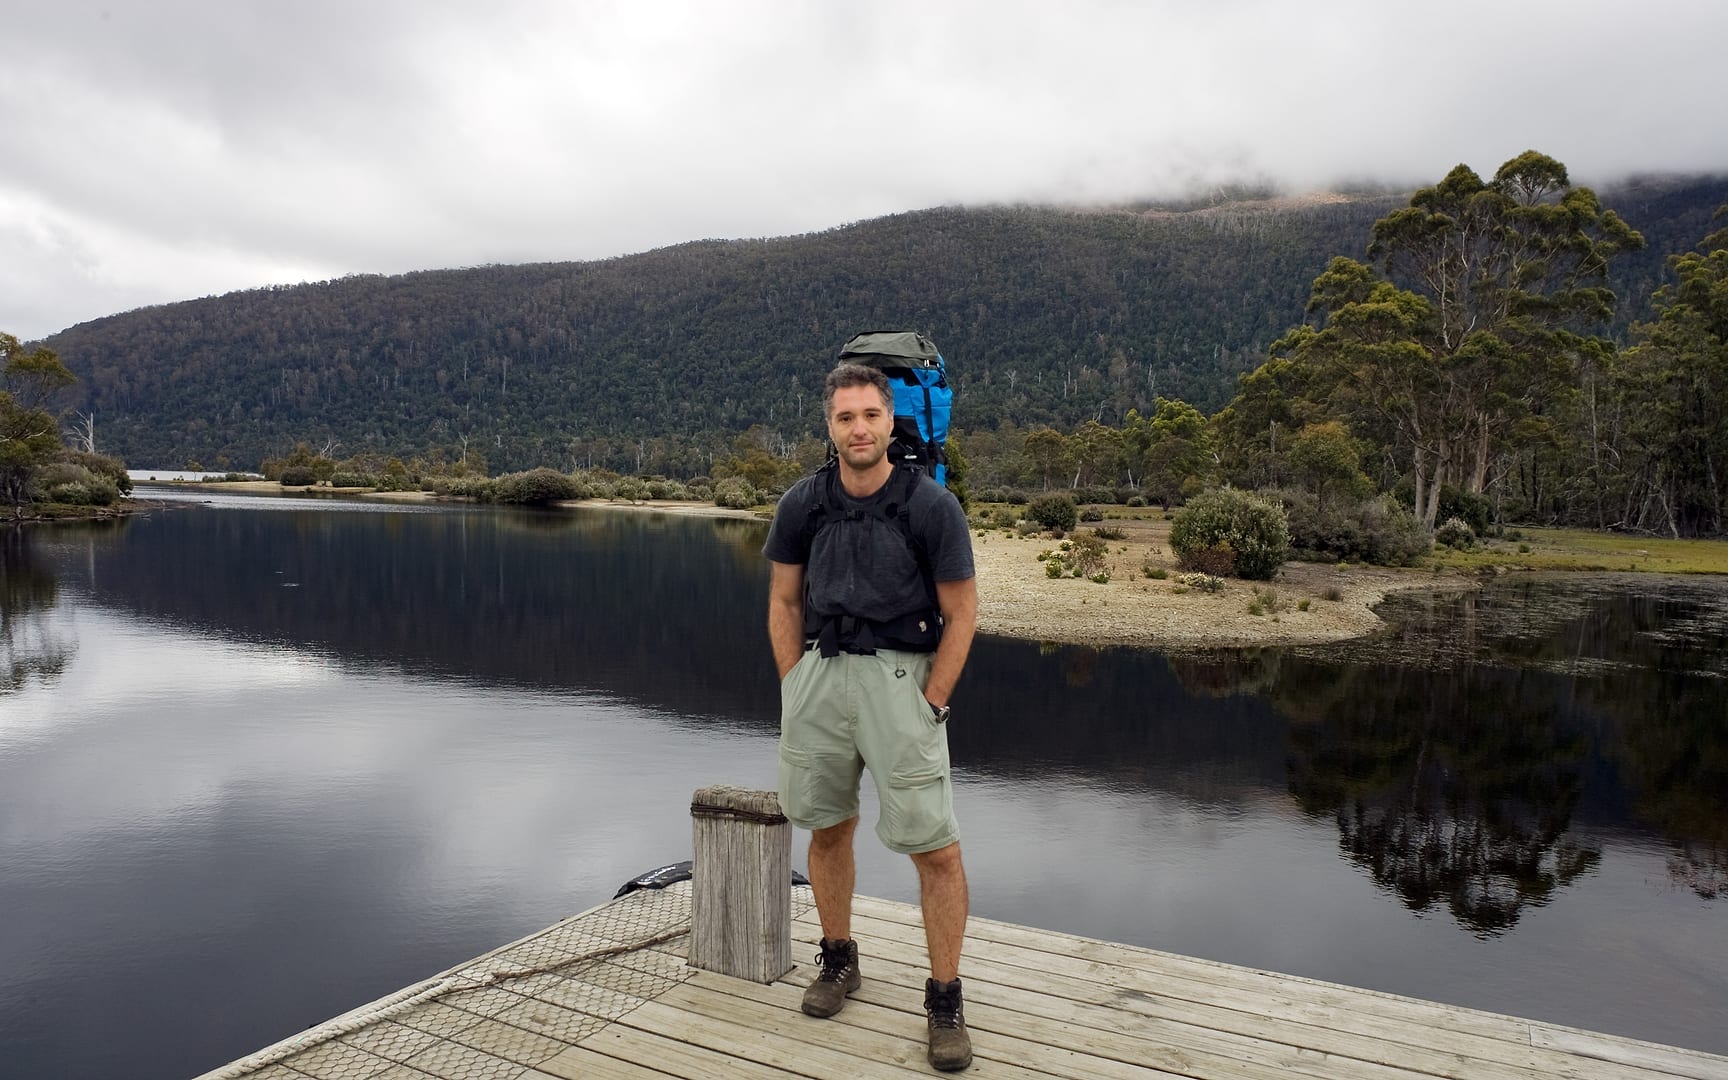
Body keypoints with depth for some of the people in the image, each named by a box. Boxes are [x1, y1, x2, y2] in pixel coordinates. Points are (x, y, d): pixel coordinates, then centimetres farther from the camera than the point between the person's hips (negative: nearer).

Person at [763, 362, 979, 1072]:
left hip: (901, 674, -3)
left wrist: (930, 705, -7)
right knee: (827, 827, 15)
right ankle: (838, 959, 35)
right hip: (819, 669, 4)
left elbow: (961, 614, -3)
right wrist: (796, 693, 4)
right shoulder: (802, 503, 1)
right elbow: (784, 602, 10)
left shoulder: (931, 504, -8)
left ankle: (945, 999, 11)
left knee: (934, 847, -5)